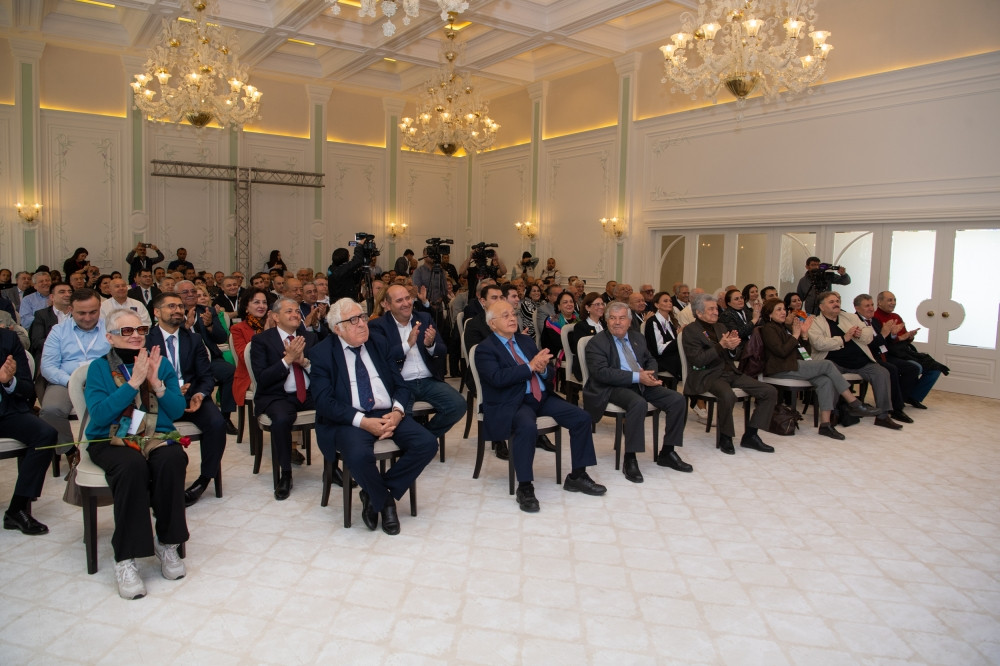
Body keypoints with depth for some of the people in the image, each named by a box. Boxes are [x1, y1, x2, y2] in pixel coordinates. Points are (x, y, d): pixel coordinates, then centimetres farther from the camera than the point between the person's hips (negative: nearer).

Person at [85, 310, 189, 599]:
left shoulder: (161, 366, 13)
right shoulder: (99, 368, 7)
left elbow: (177, 410, 3)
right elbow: (99, 414, -9)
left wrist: (156, 382, -11)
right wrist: (134, 382, -14)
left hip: (156, 438, 2)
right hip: (111, 441, -2)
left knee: (172, 460, -33)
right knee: (133, 466, -36)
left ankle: (168, 544, -18)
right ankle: (125, 559, -28)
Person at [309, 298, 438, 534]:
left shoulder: (378, 343, 13)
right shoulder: (321, 353, 0)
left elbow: (401, 385, 12)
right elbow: (325, 401, -9)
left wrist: (397, 411, -11)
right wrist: (363, 421, -21)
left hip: (388, 414, 4)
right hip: (349, 420, -4)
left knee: (427, 444, -20)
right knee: (359, 455, -36)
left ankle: (377, 494, -1)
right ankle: (384, 501, -3)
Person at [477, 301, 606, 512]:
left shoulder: (525, 340, 17)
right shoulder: (485, 349, -4)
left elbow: (548, 373, 15)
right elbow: (497, 378, -21)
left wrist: (542, 368, -10)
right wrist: (530, 366, -21)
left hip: (541, 397, 7)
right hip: (511, 403, -7)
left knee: (581, 418, -7)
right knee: (527, 427, -38)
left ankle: (577, 476, 7)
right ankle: (524, 487, -22)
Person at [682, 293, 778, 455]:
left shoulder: (720, 327, 19)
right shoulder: (690, 330, -4)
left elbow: (734, 357, 19)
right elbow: (698, 360, -15)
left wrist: (732, 347, -4)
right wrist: (721, 345, -20)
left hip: (731, 373, 8)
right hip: (708, 375, -8)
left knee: (770, 392, -5)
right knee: (728, 396, -38)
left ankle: (750, 435, 2)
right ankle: (725, 437, -13)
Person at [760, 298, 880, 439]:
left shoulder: (786, 327, 25)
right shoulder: (768, 329, -1)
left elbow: (805, 350, 21)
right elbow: (782, 351, -16)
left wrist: (804, 333, 7)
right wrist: (796, 334, -8)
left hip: (795, 365, 8)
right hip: (782, 369, -8)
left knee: (826, 381, -19)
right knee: (827, 365, -19)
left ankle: (825, 424, -21)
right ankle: (854, 404, -13)